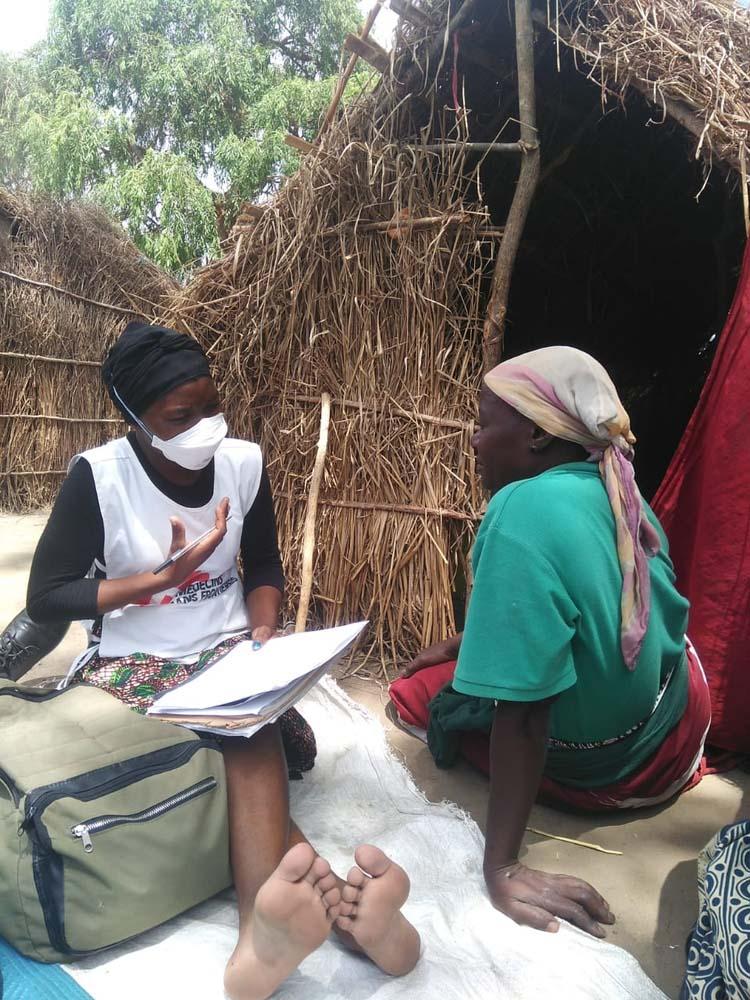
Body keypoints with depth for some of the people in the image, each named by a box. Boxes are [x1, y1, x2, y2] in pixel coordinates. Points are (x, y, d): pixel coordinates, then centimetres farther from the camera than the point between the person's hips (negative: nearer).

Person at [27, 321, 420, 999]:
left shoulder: (244, 462, -2)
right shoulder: (98, 475, -13)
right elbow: (45, 598, -11)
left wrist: (262, 633, -9)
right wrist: (162, 576, -18)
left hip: (227, 648, 3)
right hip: (134, 661, -2)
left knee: (252, 738, -32)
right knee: (252, 746, -32)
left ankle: (264, 933, -44)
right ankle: (341, 905, -38)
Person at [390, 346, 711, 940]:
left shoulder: (525, 510, -32)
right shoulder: (616, 491, -7)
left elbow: (522, 710, -33)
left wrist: (502, 867, -27)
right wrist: (461, 644, 13)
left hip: (602, 769, -7)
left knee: (414, 692, 8)